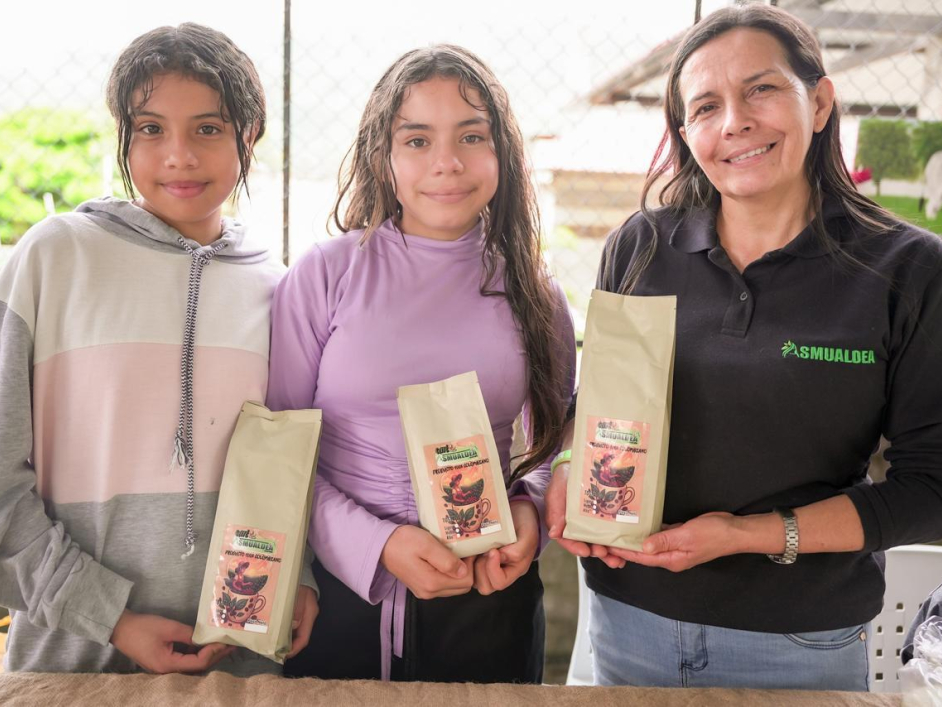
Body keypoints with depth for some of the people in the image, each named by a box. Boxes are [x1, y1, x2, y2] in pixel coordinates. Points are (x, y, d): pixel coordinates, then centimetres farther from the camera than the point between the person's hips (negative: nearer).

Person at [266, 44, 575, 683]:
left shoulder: (532, 294, 1)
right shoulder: (326, 274, -6)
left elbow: (556, 443, 12)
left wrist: (529, 508, -8)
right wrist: (375, 544, -16)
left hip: (489, 596, 2)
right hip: (340, 594, -1)